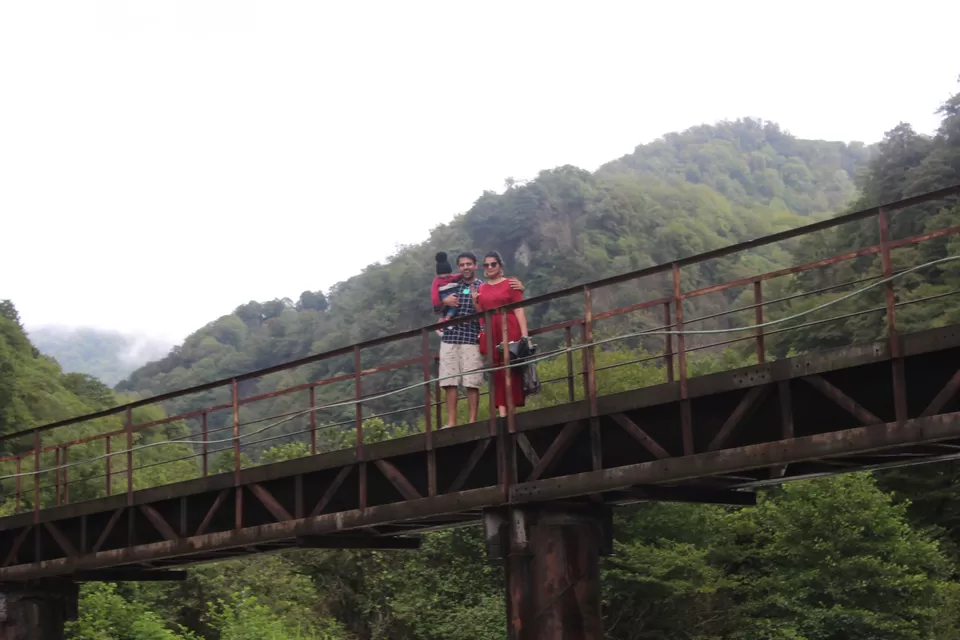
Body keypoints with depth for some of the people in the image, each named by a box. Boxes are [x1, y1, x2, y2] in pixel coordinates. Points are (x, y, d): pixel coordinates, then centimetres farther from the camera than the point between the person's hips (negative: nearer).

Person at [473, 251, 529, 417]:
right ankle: (502, 410, -4)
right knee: (497, 371, -1)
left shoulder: (511, 284, 2)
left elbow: (519, 310, -5)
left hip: (509, 330, -4)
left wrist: (524, 335, -14)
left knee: (511, 369, -6)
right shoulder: (481, 288, 16)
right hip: (490, 333, 4)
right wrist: (475, 303, -1)